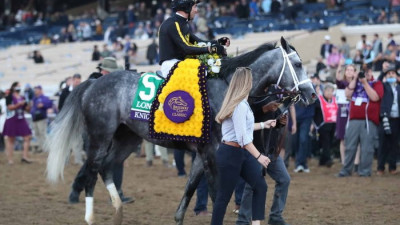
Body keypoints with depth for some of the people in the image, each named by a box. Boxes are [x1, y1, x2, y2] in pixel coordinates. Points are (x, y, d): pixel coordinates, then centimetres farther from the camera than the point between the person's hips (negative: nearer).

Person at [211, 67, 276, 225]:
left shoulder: (242, 103, 10)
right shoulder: (240, 105, -20)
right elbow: (242, 137, -23)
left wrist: (263, 125, 33)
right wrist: (258, 156, -22)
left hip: (242, 153, 10)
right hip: (230, 154, -10)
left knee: (260, 186, 6)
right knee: (224, 196, -2)